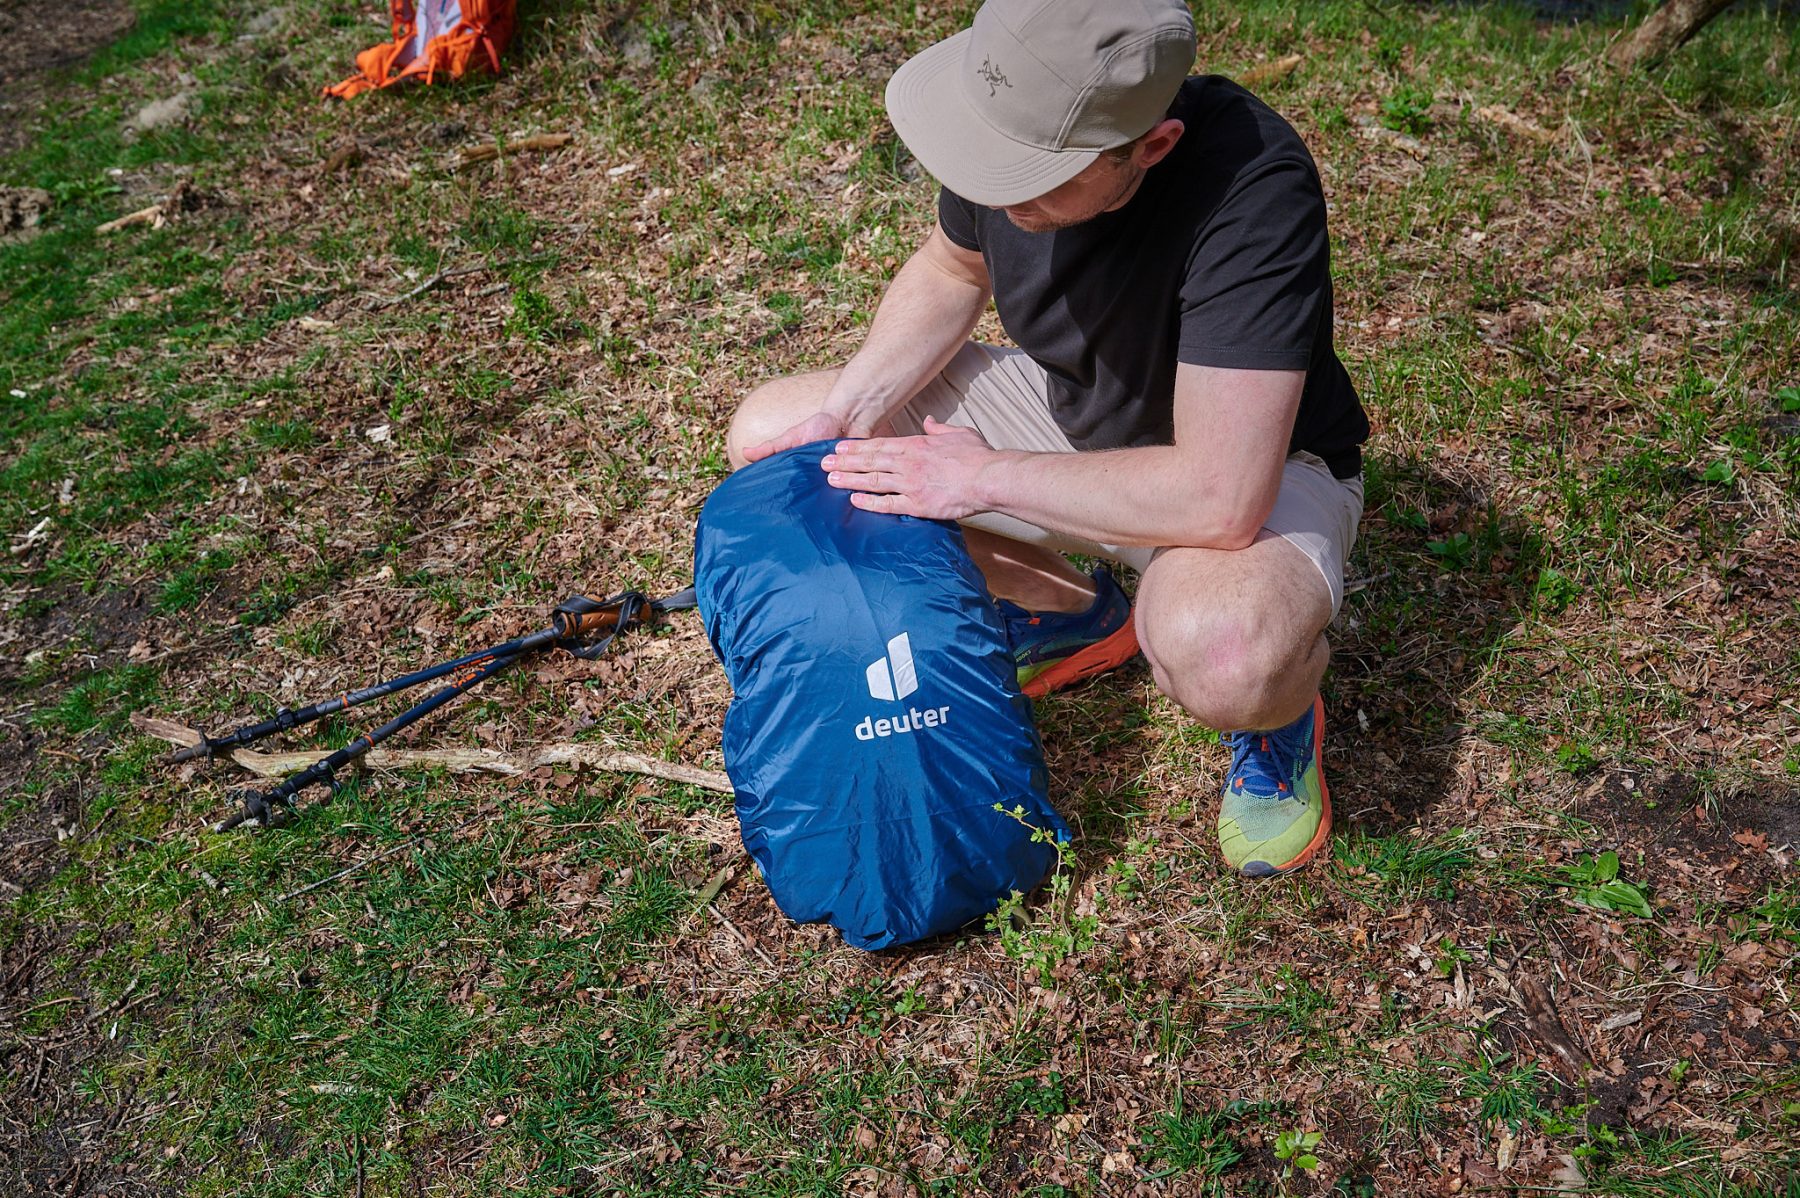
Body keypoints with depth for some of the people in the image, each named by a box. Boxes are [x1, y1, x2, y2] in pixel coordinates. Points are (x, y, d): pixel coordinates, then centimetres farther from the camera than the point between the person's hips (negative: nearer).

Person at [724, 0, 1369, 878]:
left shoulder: (1253, 190, -37)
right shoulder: (1018, 116, -19)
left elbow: (1220, 499, -39)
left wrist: (984, 476, -29)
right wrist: (845, 417, -11)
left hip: (1255, 464, -6)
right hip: (1064, 405, 7)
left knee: (1218, 654, -43)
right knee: (765, 436, -3)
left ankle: (1278, 710, 0)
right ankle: (1079, 613, 11)